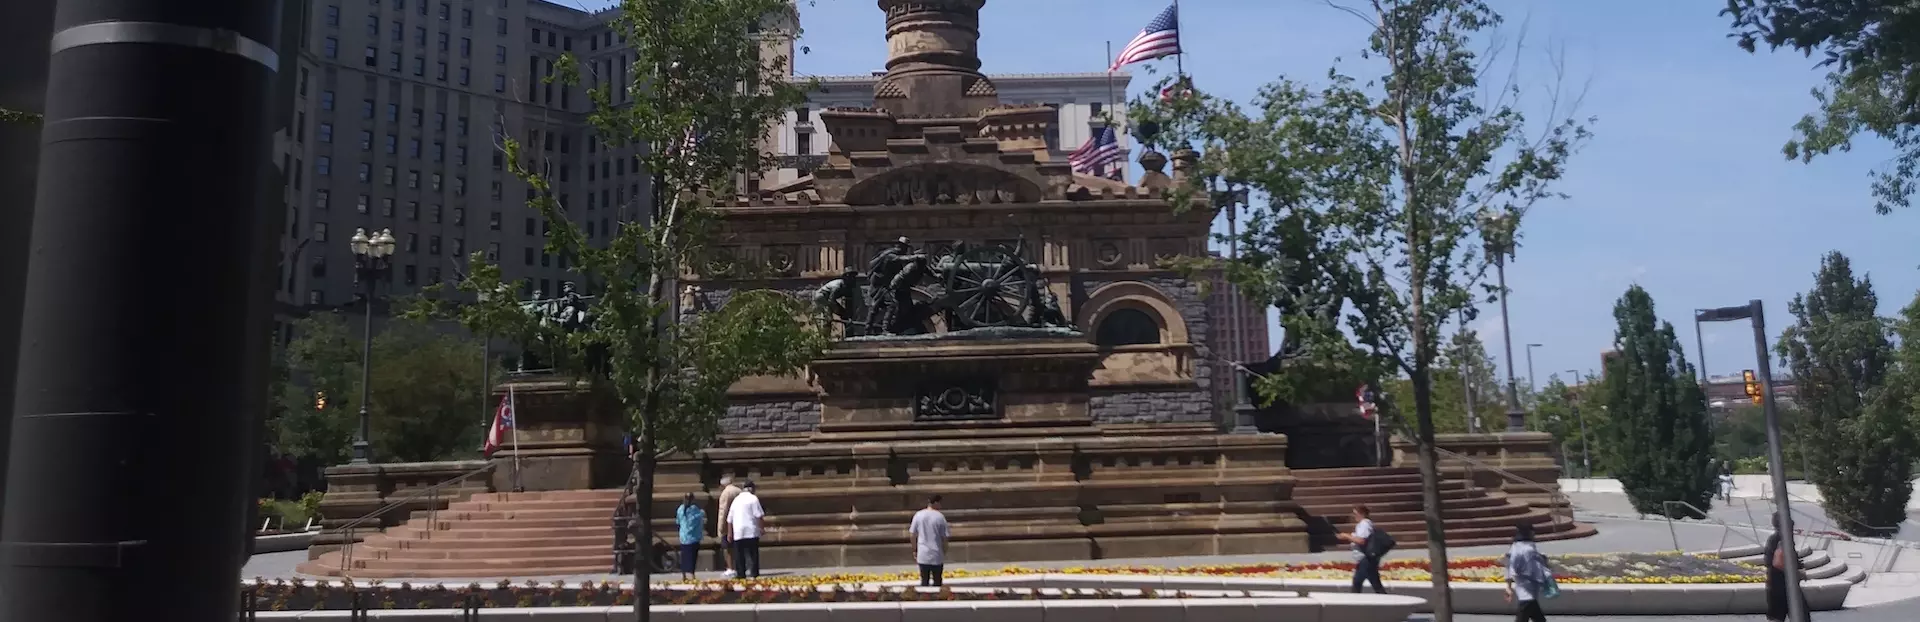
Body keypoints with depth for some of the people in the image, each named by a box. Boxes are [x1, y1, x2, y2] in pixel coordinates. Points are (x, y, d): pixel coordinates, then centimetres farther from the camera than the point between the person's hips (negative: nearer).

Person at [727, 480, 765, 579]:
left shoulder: (736, 499, 15)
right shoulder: (753, 498, -1)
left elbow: (730, 519, 17)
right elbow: (759, 516, -8)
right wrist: (763, 527, 2)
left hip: (737, 533, 5)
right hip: (751, 531, -4)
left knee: (739, 556, 5)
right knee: (752, 555, -3)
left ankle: (741, 575, 3)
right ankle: (752, 574, -11)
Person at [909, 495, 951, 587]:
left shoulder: (918, 515, -1)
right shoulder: (940, 517, -9)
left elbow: (912, 535, 2)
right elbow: (945, 537, -7)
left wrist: (914, 550, 13)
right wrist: (944, 552, 7)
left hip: (922, 555, 2)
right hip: (937, 556, -2)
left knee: (924, 582, 11)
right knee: (937, 582, 9)